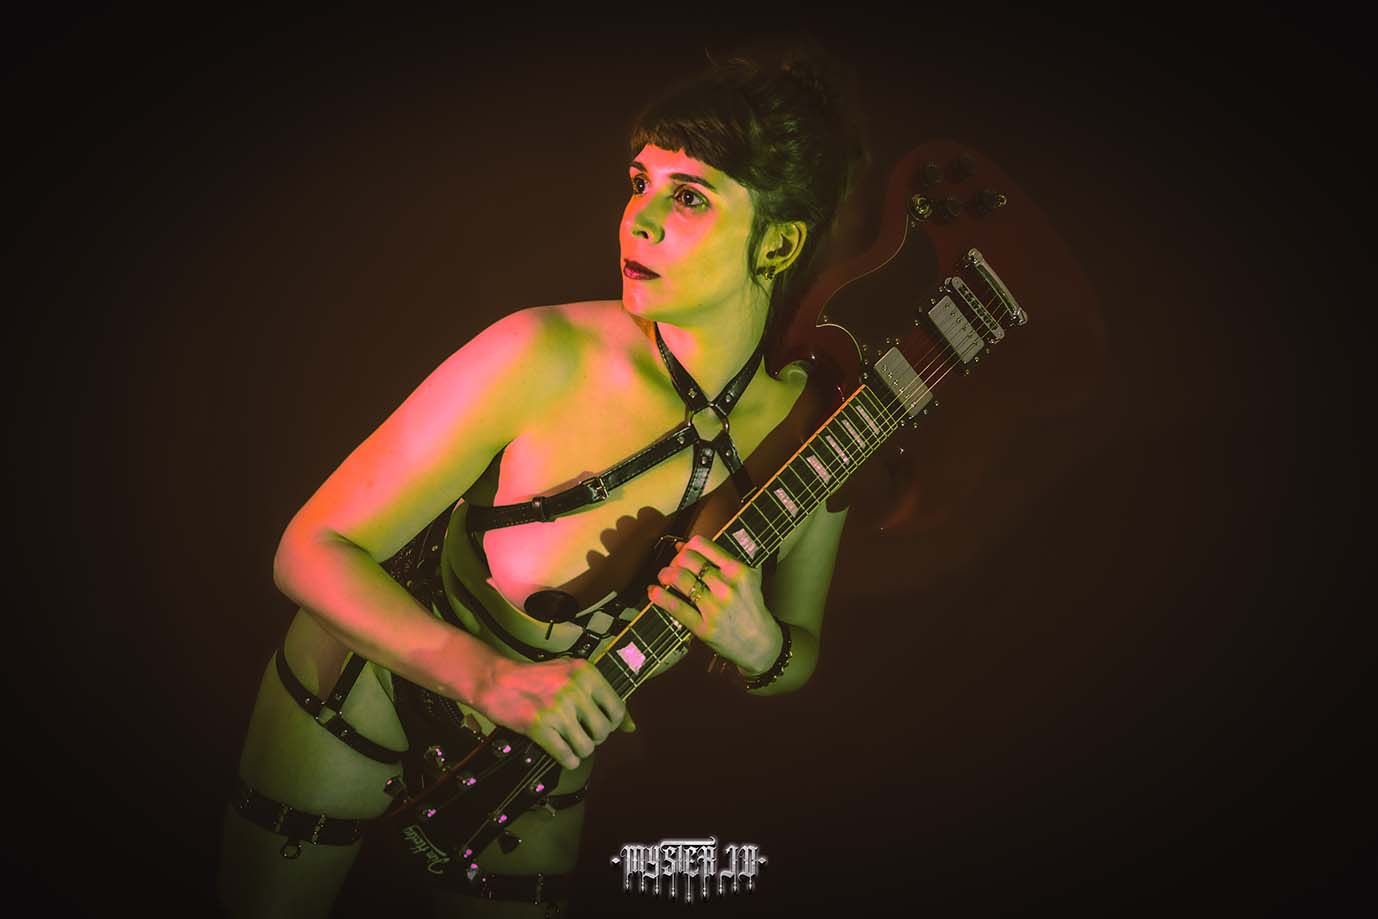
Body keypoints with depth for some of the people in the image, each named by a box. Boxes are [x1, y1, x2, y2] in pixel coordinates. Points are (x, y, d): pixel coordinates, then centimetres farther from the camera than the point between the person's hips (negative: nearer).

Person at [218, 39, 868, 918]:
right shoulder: (546, 356, -30)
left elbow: (800, 655, -3)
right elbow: (312, 549, -25)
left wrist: (758, 645, -27)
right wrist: (487, 673, -39)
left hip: (546, 748, 3)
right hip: (357, 701, -2)